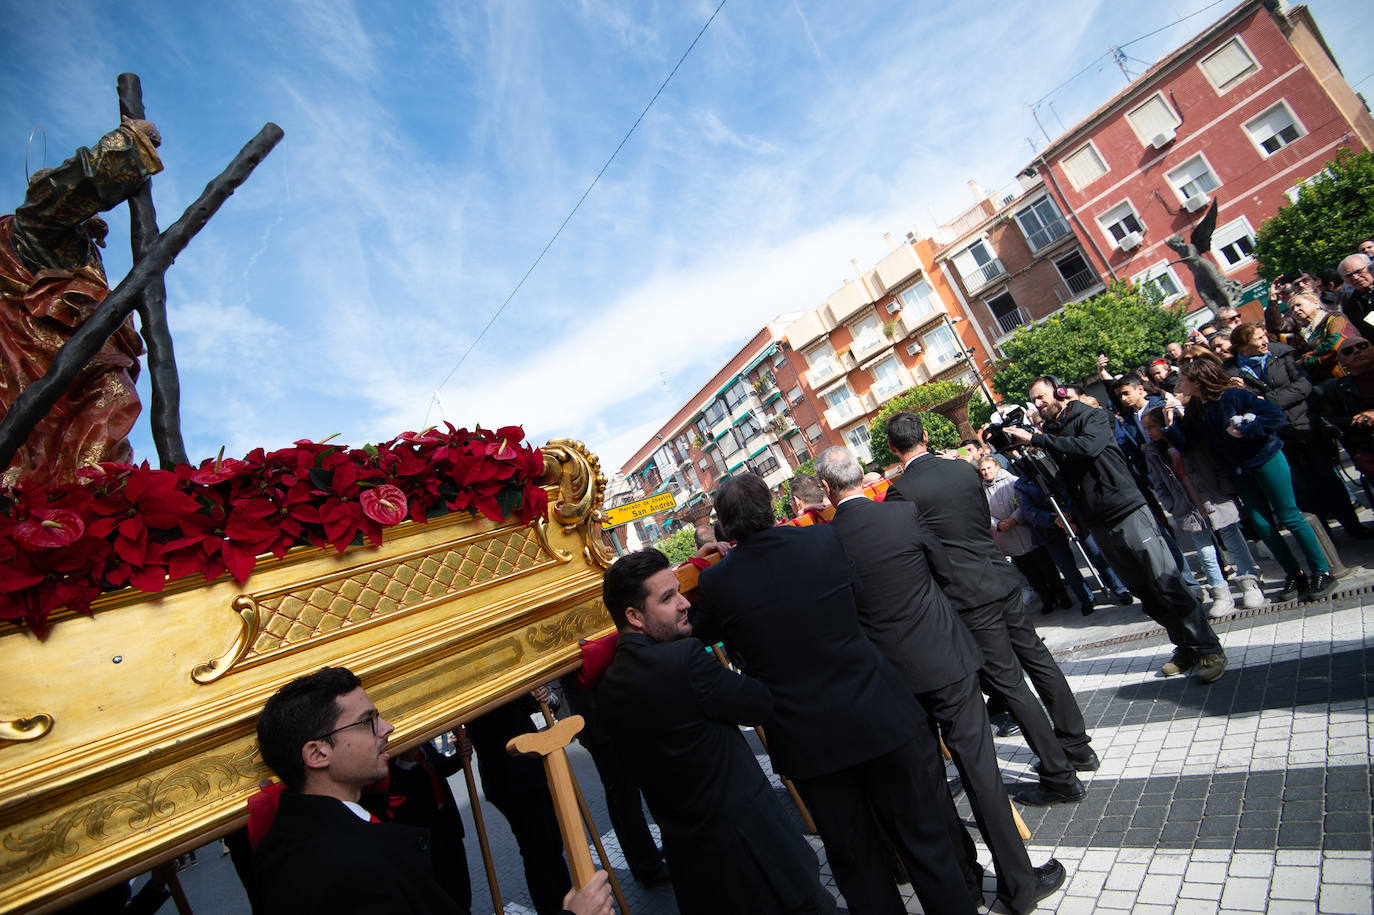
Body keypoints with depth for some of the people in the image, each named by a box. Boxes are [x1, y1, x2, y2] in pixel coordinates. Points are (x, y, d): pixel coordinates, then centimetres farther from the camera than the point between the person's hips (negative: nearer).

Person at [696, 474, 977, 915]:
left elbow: (697, 635, 7)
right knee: (920, 833, 20)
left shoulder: (717, 582, -13)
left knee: (853, 854, 19)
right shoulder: (825, 540, -11)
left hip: (806, 739, 0)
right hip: (875, 717, 1)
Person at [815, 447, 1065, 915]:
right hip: (944, 660, -1)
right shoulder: (904, 513, -13)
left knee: (926, 777, 18)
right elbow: (946, 572, 1)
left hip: (889, 676, 1)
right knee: (977, 765, 11)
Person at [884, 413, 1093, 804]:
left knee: (1010, 685, 3)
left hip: (968, 598, -7)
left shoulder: (901, 492, -15)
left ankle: (1060, 778, 14)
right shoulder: (965, 469, 5)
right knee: (1038, 660, 20)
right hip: (1001, 580, 7)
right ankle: (1077, 747, 37)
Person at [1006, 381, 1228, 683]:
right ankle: (1185, 647, 26)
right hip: (1099, 527, 6)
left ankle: (1209, 649, 11)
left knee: (1167, 585, -3)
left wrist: (1036, 440, -27)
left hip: (1128, 512, -6)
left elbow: (1087, 447, -29)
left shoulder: (1091, 418, -5)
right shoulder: (1050, 434, 10)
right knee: (1144, 593, 12)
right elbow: (1059, 481, 12)